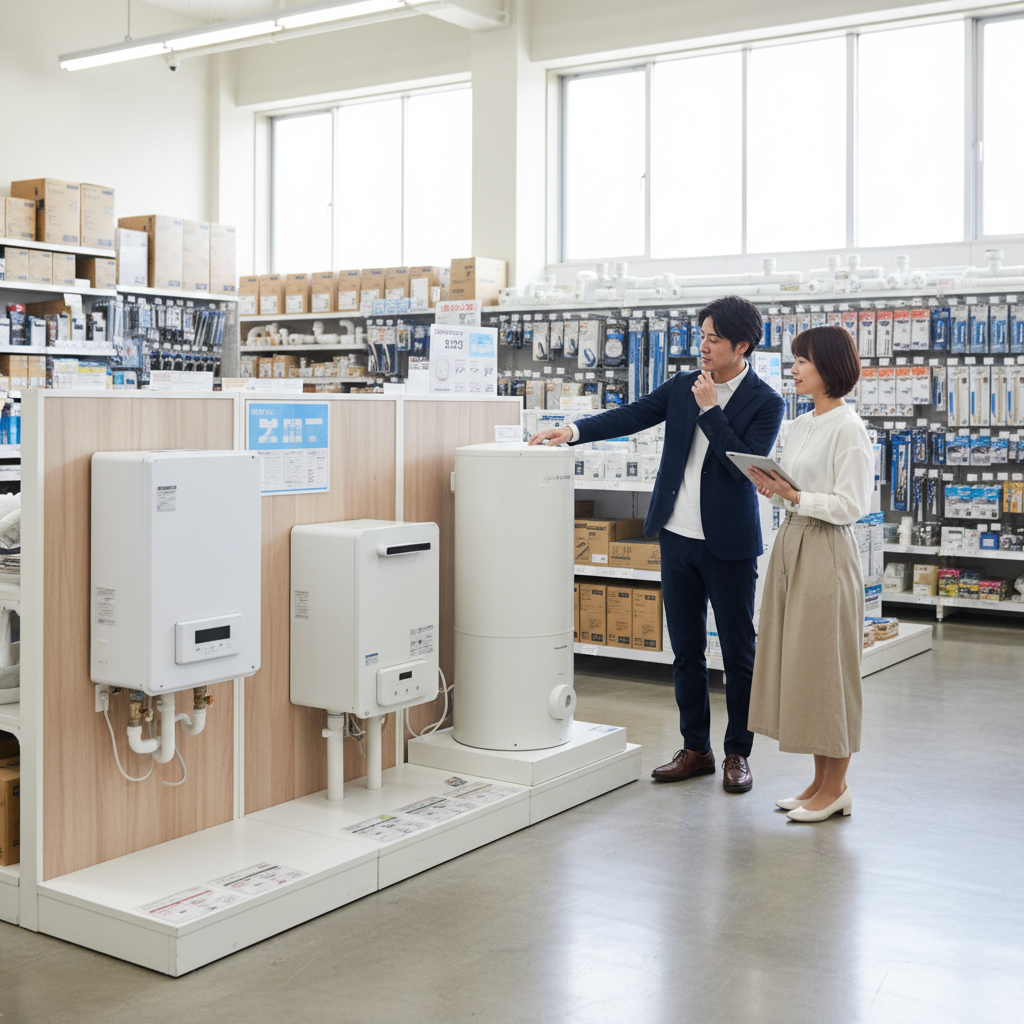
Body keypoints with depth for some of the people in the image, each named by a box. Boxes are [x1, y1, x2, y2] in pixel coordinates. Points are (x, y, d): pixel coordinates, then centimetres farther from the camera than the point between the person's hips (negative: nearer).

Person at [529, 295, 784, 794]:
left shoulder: (765, 404, -7)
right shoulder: (683, 387, 7)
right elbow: (630, 416, 3)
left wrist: (709, 408, -18)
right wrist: (573, 431, -10)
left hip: (729, 545, -5)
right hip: (678, 537, 5)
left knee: (738, 652, 5)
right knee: (686, 649, 11)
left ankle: (737, 753, 18)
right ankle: (695, 748, 23)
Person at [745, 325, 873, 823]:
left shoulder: (848, 428, -12)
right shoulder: (800, 424, 14)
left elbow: (850, 505, -16)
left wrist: (794, 496, -22)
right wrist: (774, 489, 0)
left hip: (826, 552, -9)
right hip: (791, 545, 9)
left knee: (824, 666, -2)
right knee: (795, 663, 11)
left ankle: (836, 788, 11)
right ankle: (820, 780, 22)